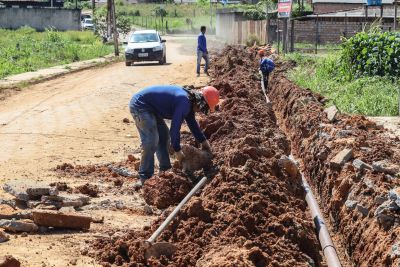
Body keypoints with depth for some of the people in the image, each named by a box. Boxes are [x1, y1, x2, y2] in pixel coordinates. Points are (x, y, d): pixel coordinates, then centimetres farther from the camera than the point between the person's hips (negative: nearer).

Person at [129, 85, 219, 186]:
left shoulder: (189, 99, 6)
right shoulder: (184, 102, -25)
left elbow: (192, 123, 21)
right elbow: (175, 127, -24)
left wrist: (203, 141, 24)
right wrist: (177, 150, -14)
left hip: (150, 107, 11)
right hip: (139, 105, -11)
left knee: (164, 136, 16)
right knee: (151, 141, -17)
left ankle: (165, 170, 25)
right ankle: (145, 177, -11)